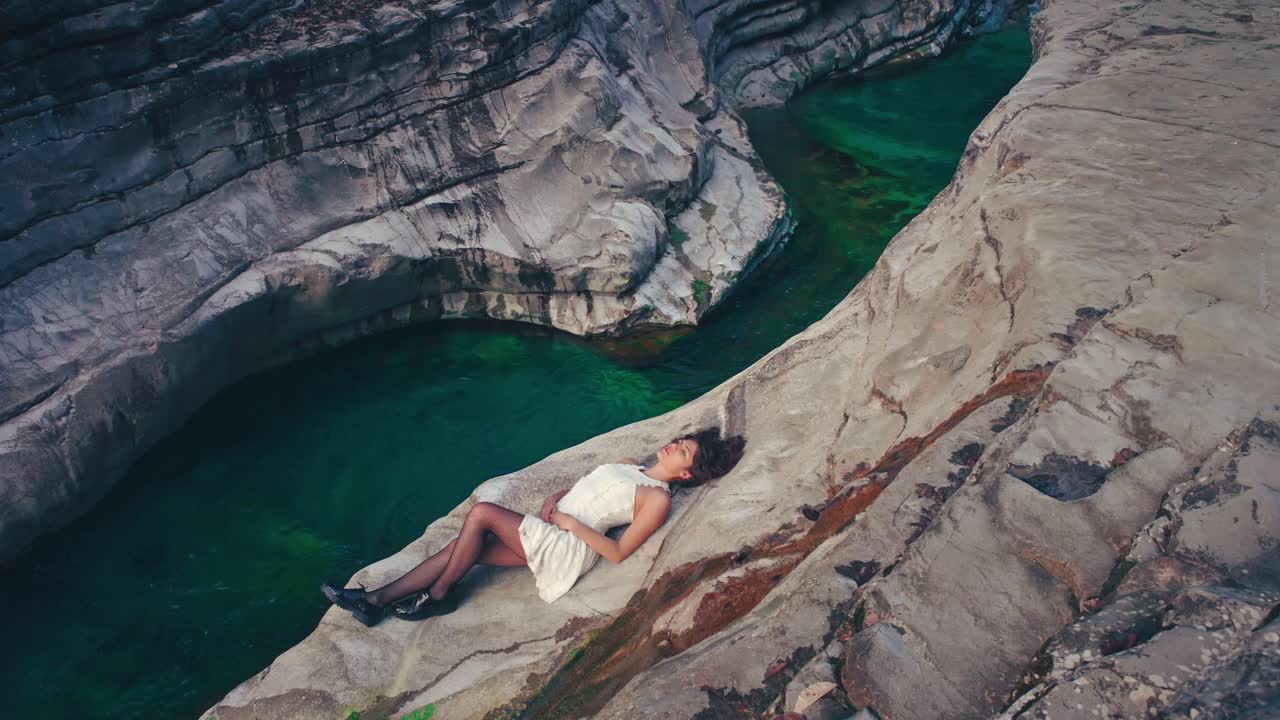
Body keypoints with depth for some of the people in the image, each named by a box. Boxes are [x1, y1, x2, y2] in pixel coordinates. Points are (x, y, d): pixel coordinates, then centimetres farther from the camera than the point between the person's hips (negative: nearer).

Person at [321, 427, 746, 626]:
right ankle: (375, 601, 1)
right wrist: (553, 501, 3)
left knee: (481, 513, -20)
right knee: (460, 547, -5)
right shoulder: (629, 466, 18)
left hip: (569, 548, -8)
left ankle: (437, 596, -4)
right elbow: (583, 488, 23)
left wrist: (571, 522, -14)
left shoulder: (658, 499, -8)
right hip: (550, 534, 8)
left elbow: (618, 552, -14)